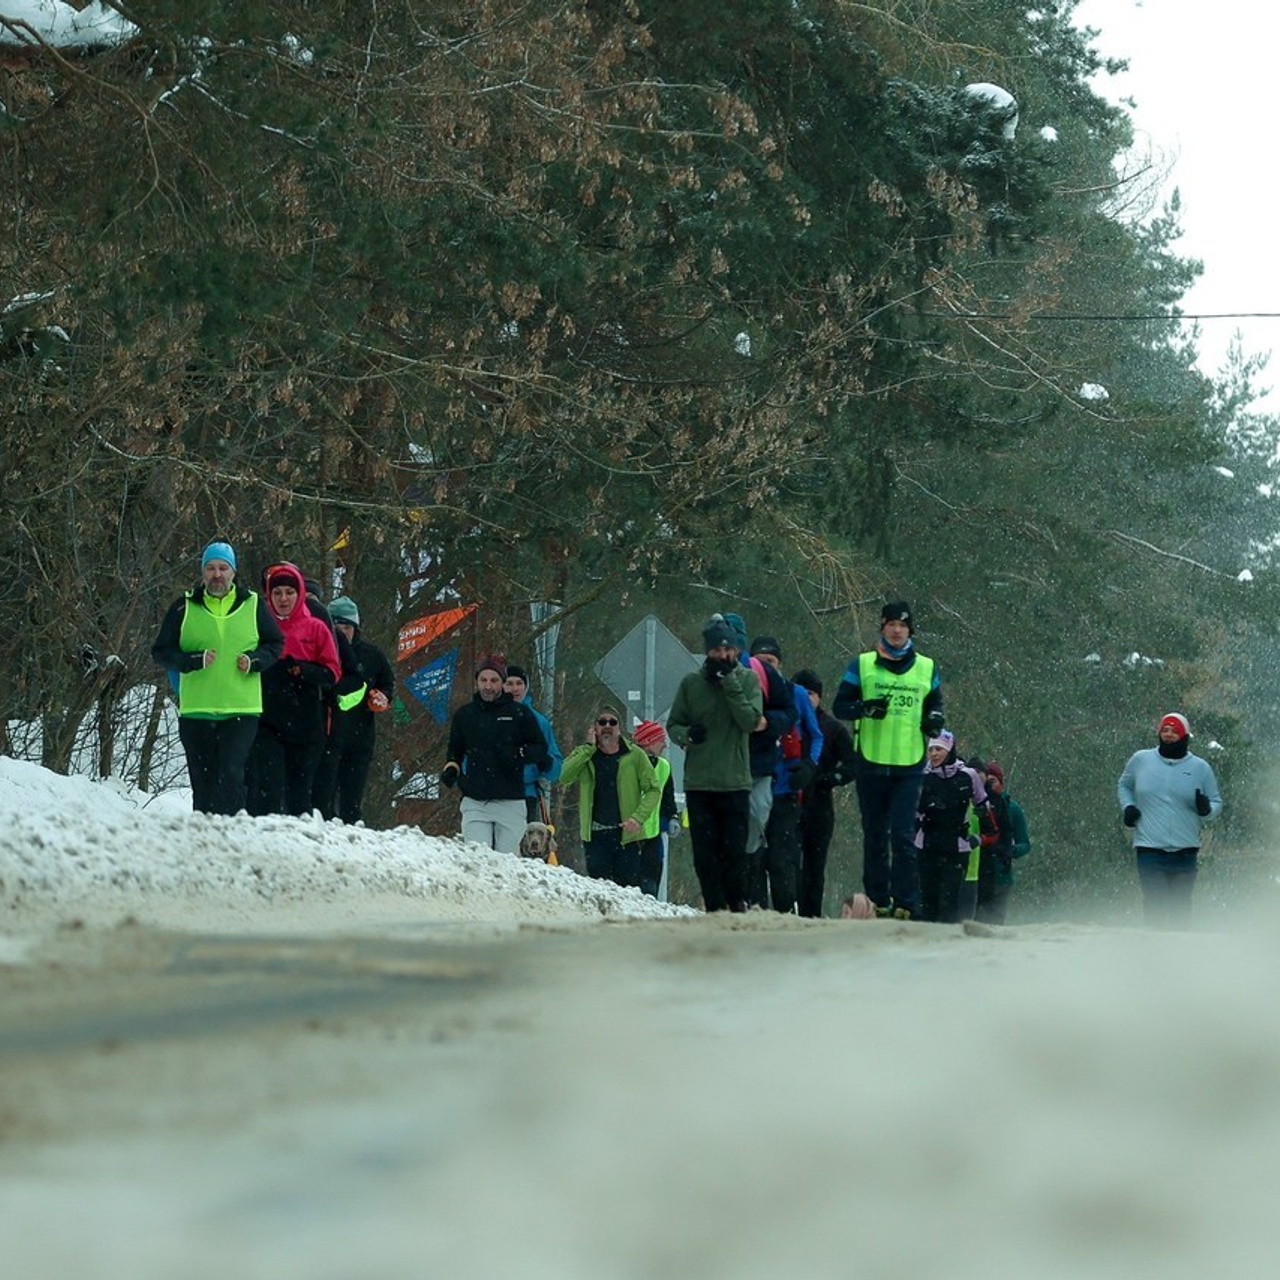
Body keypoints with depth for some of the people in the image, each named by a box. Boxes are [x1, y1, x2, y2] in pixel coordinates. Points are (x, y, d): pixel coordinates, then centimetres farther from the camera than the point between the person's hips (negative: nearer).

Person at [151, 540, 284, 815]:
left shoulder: (253, 606, 7)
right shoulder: (184, 608, 7)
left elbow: (275, 644, 16)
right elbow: (161, 652, 6)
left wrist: (254, 660, -5)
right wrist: (194, 660, -11)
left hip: (241, 710, -1)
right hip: (196, 710, 2)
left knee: (231, 775, -16)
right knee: (202, 782, 4)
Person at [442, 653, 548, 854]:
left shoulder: (519, 713, 5)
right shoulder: (464, 715, 12)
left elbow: (541, 749, 9)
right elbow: (455, 751, 26)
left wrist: (518, 754, -11)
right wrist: (451, 768, 5)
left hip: (510, 802, -1)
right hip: (475, 803, 1)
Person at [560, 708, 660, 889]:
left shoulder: (635, 755, 3)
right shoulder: (583, 755, 8)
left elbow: (653, 789, 3)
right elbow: (563, 777, -10)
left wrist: (638, 818, -12)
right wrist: (589, 748, -9)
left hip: (627, 835, -1)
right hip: (594, 836, 1)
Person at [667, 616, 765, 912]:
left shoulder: (748, 679, 4)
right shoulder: (692, 682, 6)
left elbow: (751, 721, -10)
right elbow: (673, 724, 12)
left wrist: (729, 682, -14)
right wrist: (687, 735, -11)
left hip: (735, 782, -1)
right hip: (698, 784, 1)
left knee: (735, 850, -5)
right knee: (705, 854, -1)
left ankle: (737, 904, 10)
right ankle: (715, 906, 6)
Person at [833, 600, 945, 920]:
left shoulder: (926, 668, 10)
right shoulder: (863, 665, 5)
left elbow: (935, 703, 23)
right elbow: (839, 706, 4)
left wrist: (935, 718, 0)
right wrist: (865, 708, -17)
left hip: (909, 765, 0)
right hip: (871, 762, 1)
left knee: (903, 835, -11)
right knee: (874, 836, 6)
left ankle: (906, 903, -11)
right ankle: (877, 902, 13)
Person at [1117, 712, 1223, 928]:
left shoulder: (1200, 768, 5)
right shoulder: (1140, 760, 6)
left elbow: (1216, 803, 13)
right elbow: (1124, 785, 24)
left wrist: (1206, 810, -11)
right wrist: (1127, 806, 5)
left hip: (1185, 851, 1)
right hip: (1149, 849, -1)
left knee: (1181, 908, 7)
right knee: (1155, 906, -8)